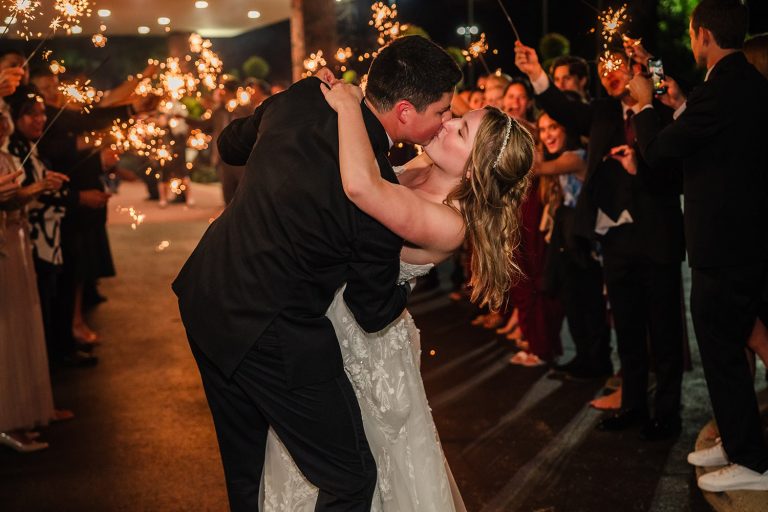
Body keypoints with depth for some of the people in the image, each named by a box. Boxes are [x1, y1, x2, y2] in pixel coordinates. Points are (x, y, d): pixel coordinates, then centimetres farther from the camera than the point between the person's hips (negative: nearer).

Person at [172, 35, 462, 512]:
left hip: (205, 302, 8)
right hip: (270, 336, -8)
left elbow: (231, 144, 15)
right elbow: (374, 312, -9)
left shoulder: (303, 96, -7)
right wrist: (408, 284, 11)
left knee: (245, 472, 26)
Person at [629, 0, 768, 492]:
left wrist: (646, 103, 2)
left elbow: (657, 148, -15)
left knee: (722, 350, 1)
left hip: (723, 243, -10)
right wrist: (681, 104, 19)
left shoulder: (722, 89, -21)